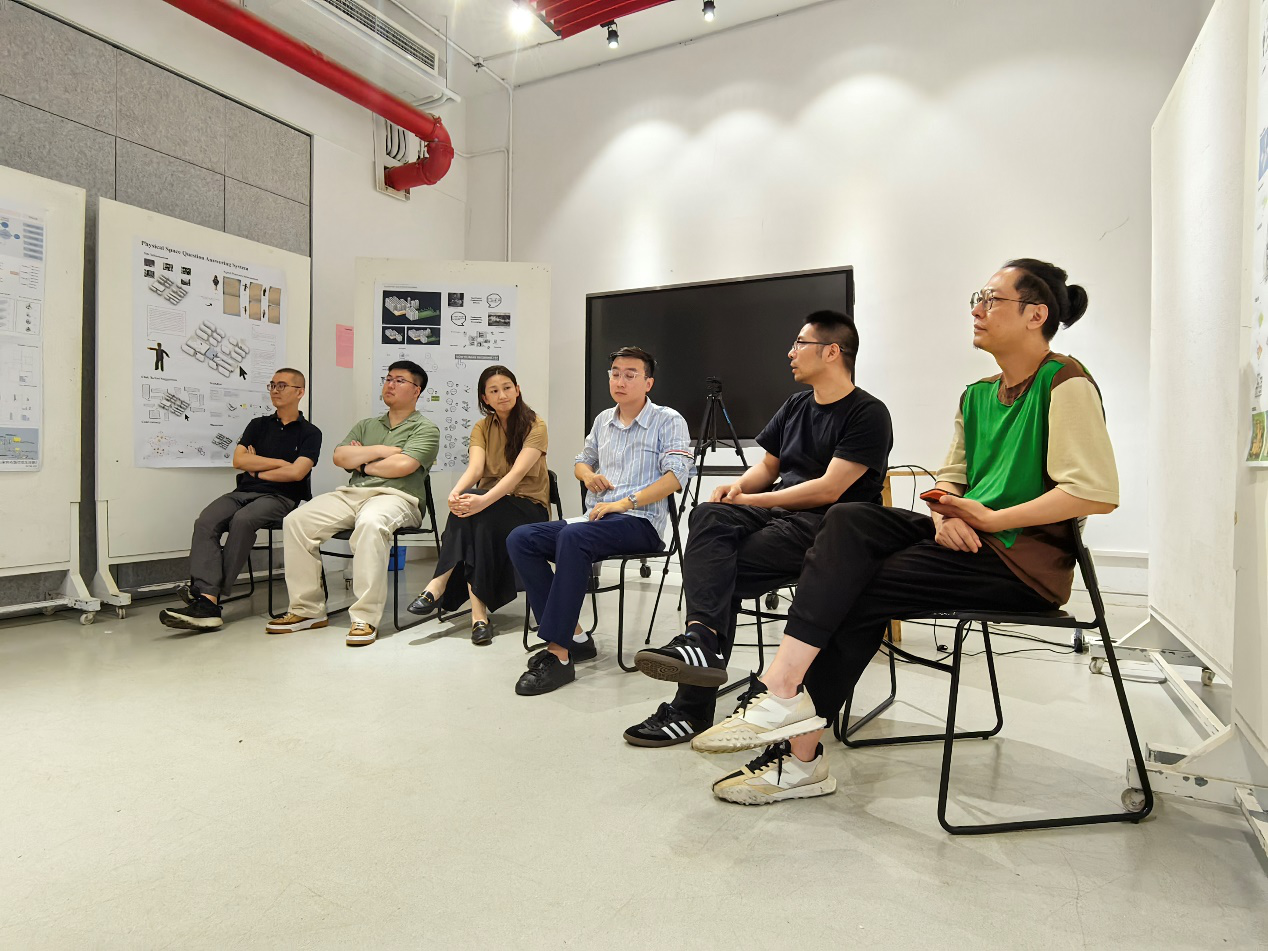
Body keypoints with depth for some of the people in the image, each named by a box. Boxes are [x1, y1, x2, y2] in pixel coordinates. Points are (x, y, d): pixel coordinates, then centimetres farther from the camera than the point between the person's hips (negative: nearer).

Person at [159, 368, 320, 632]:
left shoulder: (310, 433, 7)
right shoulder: (258, 425, 23)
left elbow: (296, 472, -8)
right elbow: (239, 460, 8)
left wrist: (256, 469, 3)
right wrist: (279, 463, 0)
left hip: (279, 498, -4)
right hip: (244, 492, 5)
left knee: (243, 519, -35)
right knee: (205, 522, -26)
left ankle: (212, 593, -29)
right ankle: (207, 602, -38)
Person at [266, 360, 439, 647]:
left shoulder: (425, 429, 7)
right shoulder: (366, 426, 26)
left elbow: (403, 465, -11)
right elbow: (340, 457, 9)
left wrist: (362, 462, 4)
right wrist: (382, 451, 0)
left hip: (395, 496, -6)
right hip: (351, 493, 6)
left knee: (371, 523, -40)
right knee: (296, 521, -15)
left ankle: (365, 618, -34)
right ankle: (307, 610, -7)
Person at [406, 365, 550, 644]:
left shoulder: (535, 426, -5)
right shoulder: (482, 428, 9)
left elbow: (518, 472, -21)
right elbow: (475, 467, -10)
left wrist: (484, 500, -38)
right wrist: (455, 493, -33)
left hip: (528, 506, -3)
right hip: (489, 504, 4)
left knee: (479, 515, -34)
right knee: (466, 502, -32)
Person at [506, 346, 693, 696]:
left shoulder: (668, 421, 1)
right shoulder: (603, 420, 20)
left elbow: (677, 475, -13)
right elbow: (582, 460, 34)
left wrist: (625, 502, -20)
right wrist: (589, 475, 8)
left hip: (640, 522, -7)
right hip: (595, 518, 7)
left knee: (573, 537, -36)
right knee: (520, 539, -14)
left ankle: (558, 654, -31)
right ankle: (574, 637, -12)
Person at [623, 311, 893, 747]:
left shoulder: (868, 414, -6)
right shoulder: (795, 405, 19)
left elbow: (829, 489, -15)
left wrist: (753, 500, -12)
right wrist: (737, 488, -1)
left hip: (828, 527, -6)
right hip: (778, 513, 7)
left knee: (721, 569, -24)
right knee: (708, 516, -25)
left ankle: (693, 707, -20)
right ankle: (701, 639, -36)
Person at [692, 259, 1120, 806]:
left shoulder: (1066, 384, -7)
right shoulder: (978, 395, 17)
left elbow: (1098, 492, -16)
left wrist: (991, 519, -19)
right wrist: (946, 513, -8)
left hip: (1026, 556, -7)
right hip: (968, 538, 7)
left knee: (858, 590, -20)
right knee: (849, 520, -18)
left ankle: (800, 755, -14)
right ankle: (784, 694, -21)